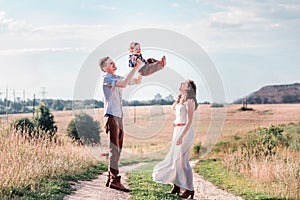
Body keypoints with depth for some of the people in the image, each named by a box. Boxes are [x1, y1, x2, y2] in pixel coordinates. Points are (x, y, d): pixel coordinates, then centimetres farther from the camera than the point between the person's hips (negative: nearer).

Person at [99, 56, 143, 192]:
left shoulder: (118, 78, 18)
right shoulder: (106, 78, -8)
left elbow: (137, 81, 25)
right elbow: (123, 84, -24)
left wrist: (140, 68, 10)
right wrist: (135, 69, -21)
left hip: (119, 117, 9)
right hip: (111, 116, -9)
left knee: (117, 150, 8)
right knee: (114, 149, -14)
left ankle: (111, 179, 11)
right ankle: (114, 180, -17)